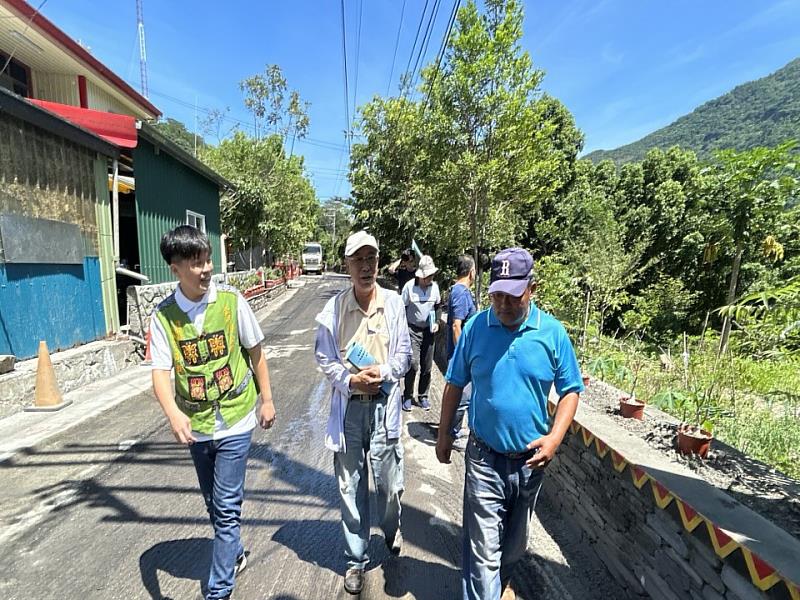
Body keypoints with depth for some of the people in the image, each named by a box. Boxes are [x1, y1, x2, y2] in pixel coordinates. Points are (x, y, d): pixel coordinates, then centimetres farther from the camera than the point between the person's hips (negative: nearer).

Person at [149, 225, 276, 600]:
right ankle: (234, 555, 47)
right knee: (214, 502, 21)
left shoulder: (231, 301, -12)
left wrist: (266, 400, 2)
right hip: (196, 425, 3)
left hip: (235, 421, -3)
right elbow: (161, 371, -12)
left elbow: (255, 352, -3)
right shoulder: (163, 316, -8)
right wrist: (173, 414, -30)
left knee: (226, 507, 2)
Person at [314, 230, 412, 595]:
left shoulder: (393, 303, -6)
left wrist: (384, 372, -15)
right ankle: (356, 559, 36)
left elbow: (404, 353, 1)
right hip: (348, 405, 0)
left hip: (384, 403, 0)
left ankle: (391, 529, 48)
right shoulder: (333, 308, -8)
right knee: (350, 487, 13)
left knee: (389, 480, 13)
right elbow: (324, 359, -1)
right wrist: (350, 380, -15)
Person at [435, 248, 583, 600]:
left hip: (531, 459, 2)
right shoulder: (476, 327, -11)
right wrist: (444, 434, 4)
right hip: (484, 457, -2)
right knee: (483, 547, 2)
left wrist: (554, 437, -15)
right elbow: (455, 384, 0)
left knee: (515, 537, 25)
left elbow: (570, 390, -1)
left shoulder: (552, 332, -10)